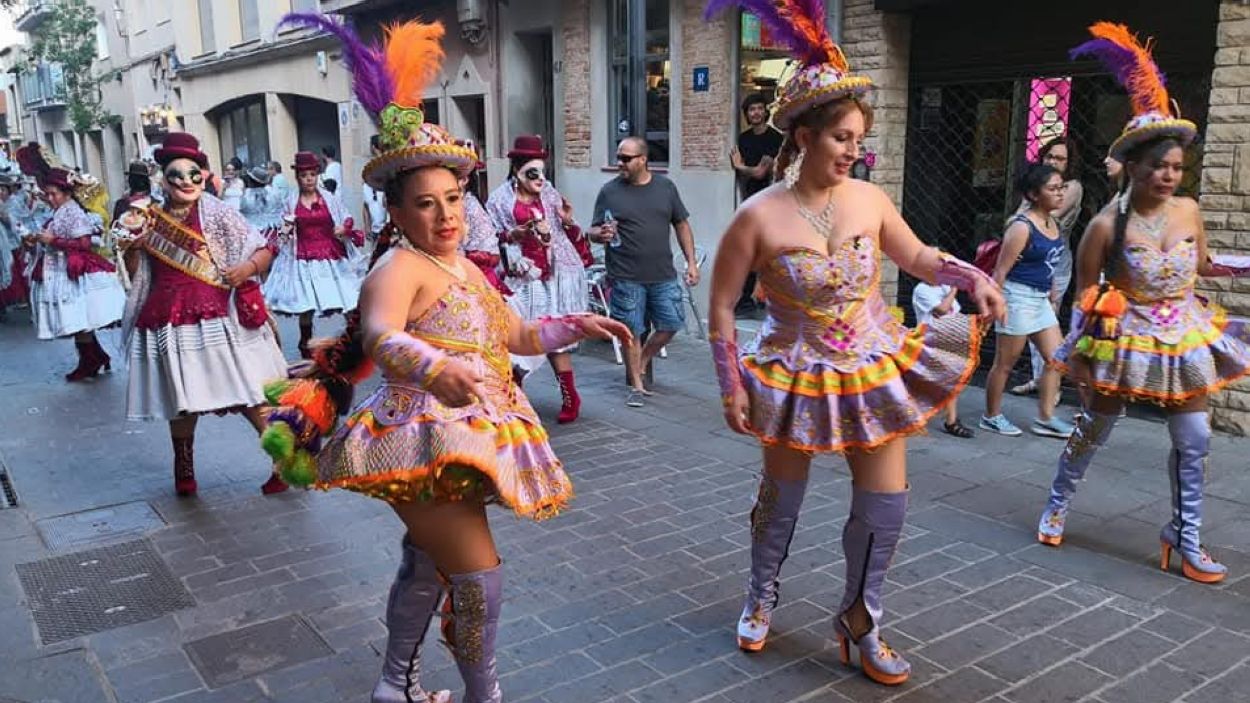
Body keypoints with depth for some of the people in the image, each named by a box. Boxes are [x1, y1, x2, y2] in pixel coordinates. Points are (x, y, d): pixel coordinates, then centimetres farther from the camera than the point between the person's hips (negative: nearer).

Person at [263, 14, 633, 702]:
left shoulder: (464, 270, 12)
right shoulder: (399, 267, -17)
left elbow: (518, 335, 22)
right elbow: (381, 338, -38)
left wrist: (576, 325, 7)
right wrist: (437, 368, -57)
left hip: (463, 435, 10)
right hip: (424, 439, -10)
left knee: (427, 565, 21)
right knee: (479, 577, -7)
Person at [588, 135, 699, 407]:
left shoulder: (665, 187, 6)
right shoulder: (609, 191, -1)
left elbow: (682, 225, 11)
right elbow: (594, 231, 1)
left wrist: (691, 262, 6)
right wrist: (602, 234, -23)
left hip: (663, 275, 3)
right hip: (626, 277, -3)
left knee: (670, 324, 6)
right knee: (632, 331, 3)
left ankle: (640, 364, 31)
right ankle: (636, 385, 19)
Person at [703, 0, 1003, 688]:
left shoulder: (870, 199, -6)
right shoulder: (758, 217, -18)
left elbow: (916, 256, 11)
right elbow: (720, 308, -10)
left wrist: (972, 276, -7)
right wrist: (732, 387, -10)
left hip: (875, 367, 4)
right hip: (797, 375, -3)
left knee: (884, 501, 5)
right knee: (783, 494, 14)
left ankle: (859, 621, 28)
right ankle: (760, 597, 42)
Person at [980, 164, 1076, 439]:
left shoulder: (1053, 223, 8)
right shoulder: (1022, 227, -16)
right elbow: (1001, 270, -17)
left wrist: (1051, 298, 19)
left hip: (1041, 300, 9)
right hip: (1018, 297, -9)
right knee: (1005, 362, 3)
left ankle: (1045, 418, 16)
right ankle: (991, 417, 17)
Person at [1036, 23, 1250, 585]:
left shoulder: (1188, 211, -3)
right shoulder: (1107, 224, -17)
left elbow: (1204, 264, 16)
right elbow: (1086, 294, -10)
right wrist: (1077, 348, -11)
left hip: (1185, 337, 5)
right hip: (1128, 338, -5)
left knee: (1195, 439, 7)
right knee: (1095, 427, 8)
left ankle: (1184, 536, 21)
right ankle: (1057, 504, 29)